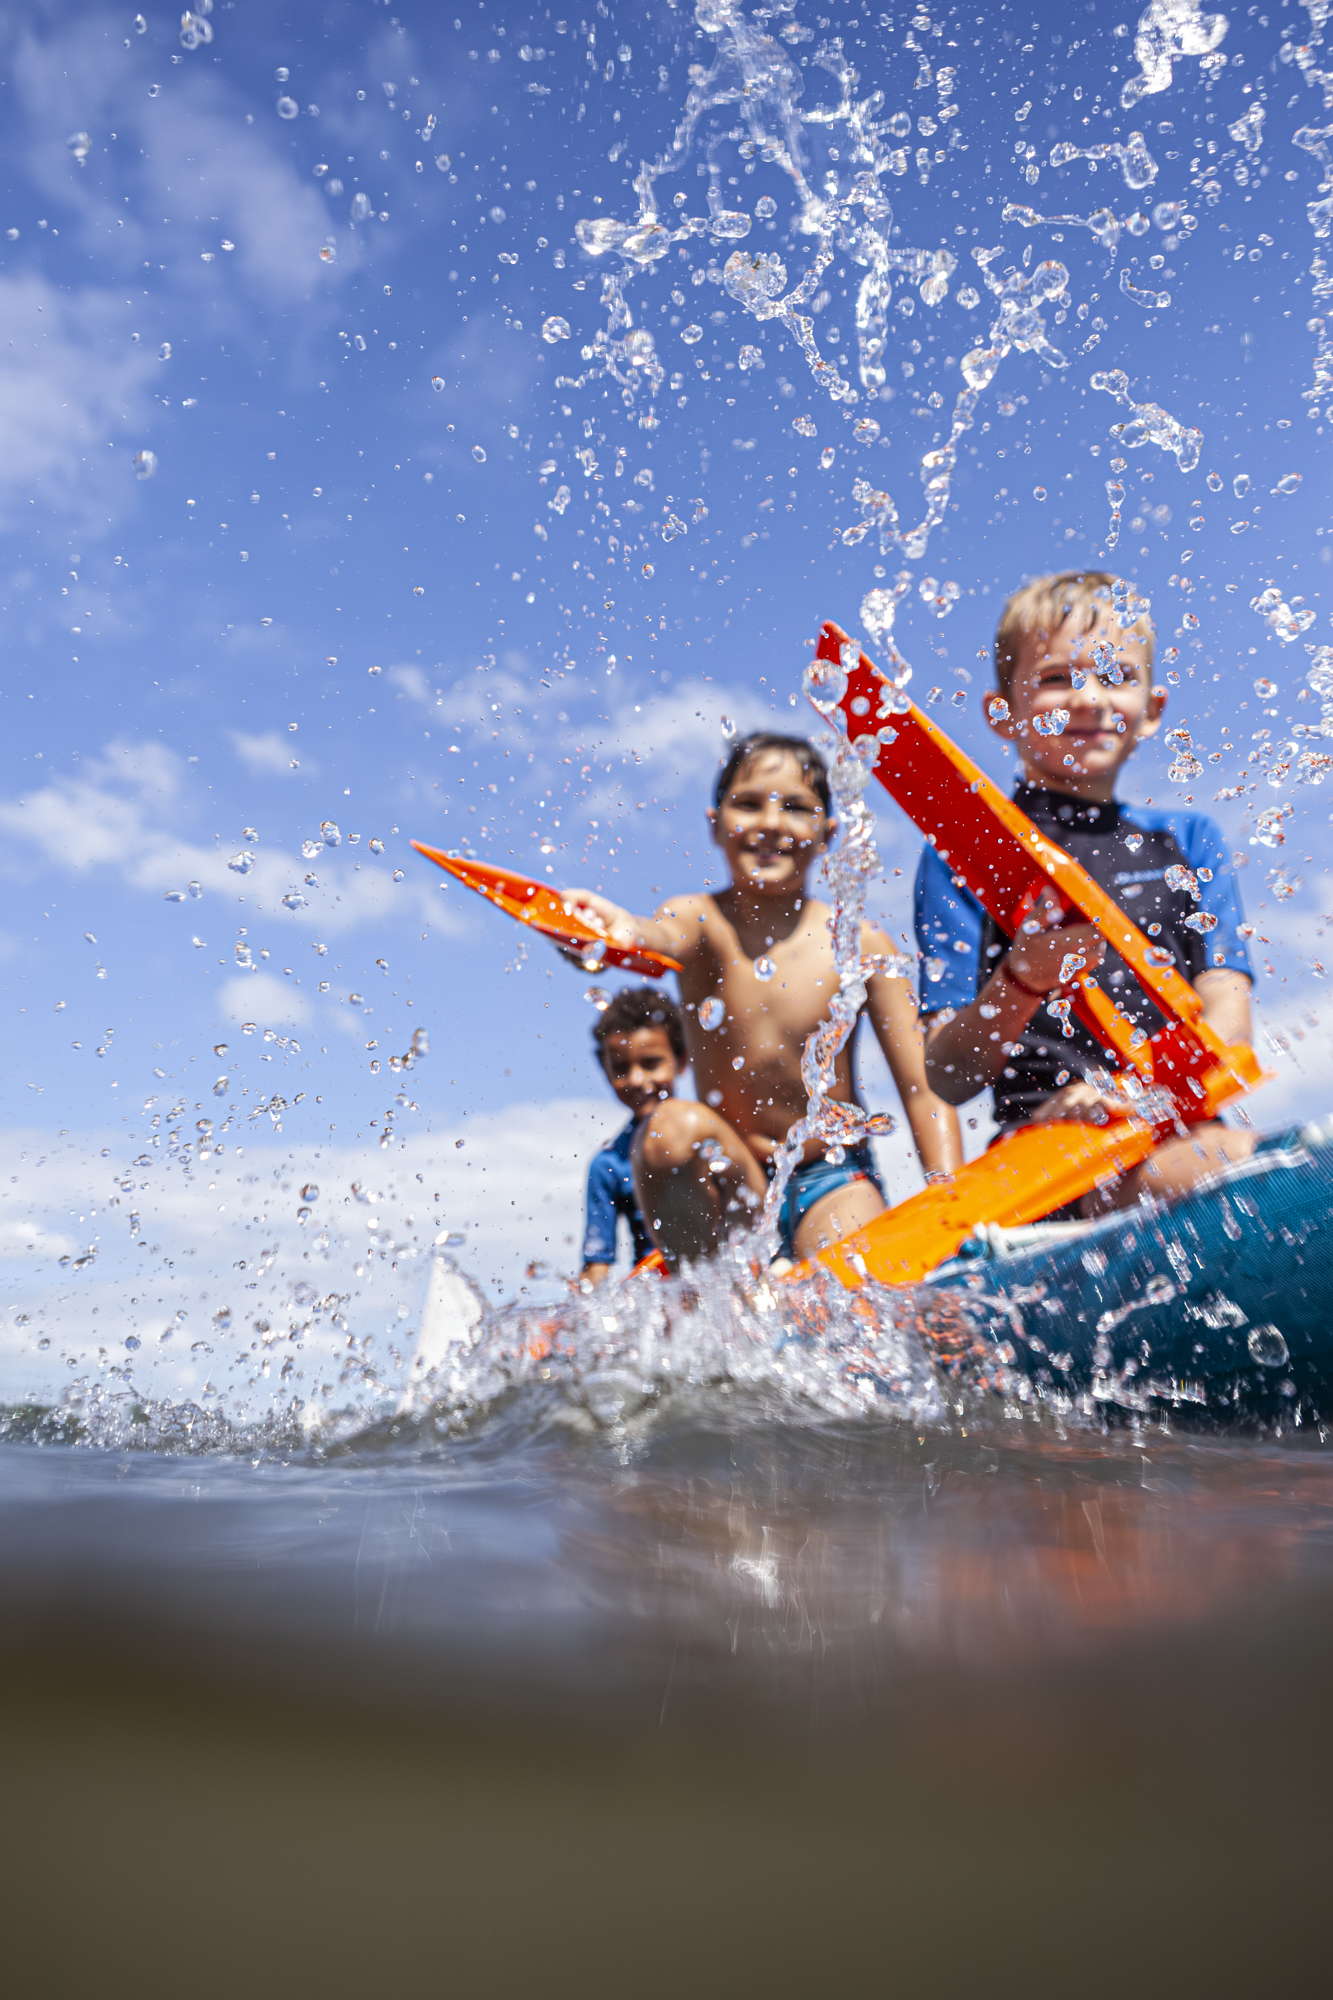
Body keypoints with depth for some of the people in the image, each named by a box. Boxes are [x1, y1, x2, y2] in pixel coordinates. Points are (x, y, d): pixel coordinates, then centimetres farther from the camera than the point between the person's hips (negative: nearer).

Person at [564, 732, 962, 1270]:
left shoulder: (859, 944, -7)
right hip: (729, 1184, 1)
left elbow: (923, 1088, -7)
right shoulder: (700, 922, -7)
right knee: (675, 1125, -29)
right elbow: (666, 938, -33)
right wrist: (628, 931, -58)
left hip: (832, 1182, -1)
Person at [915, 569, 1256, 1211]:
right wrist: (1022, 979, -22)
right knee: (1230, 1159, -34)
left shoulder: (1188, 841, 19)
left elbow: (1227, 1015, 5)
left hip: (1178, 1129, 4)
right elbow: (949, 1081, -2)